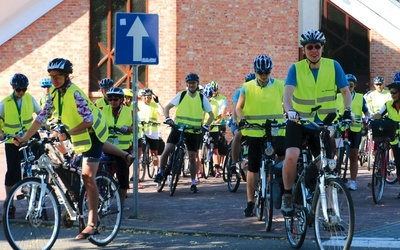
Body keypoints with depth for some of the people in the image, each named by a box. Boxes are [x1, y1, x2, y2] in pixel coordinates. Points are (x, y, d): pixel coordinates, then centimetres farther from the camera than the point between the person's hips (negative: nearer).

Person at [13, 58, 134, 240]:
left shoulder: (74, 93, -28)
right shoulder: (55, 92, -5)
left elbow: (88, 120, -34)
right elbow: (42, 116, -5)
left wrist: (68, 134, -36)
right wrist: (25, 137, -12)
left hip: (92, 131, -9)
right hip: (82, 134, 9)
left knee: (88, 176, -15)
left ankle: (92, 224, -16)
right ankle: (125, 156, 68)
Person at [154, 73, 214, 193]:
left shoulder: (202, 98, 1)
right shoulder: (181, 95, 0)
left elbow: (211, 115, 4)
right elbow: (167, 107, 1)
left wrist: (206, 125, -13)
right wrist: (168, 119, -17)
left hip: (193, 131, 0)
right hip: (178, 128, 0)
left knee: (192, 157, 1)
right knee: (167, 150, -15)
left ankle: (193, 183, 12)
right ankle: (160, 173, 5)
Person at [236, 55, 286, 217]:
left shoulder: (279, 86, 4)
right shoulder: (247, 87, 4)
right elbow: (239, 107, 5)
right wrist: (242, 119, -15)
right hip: (254, 132, 0)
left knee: (283, 157, -23)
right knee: (253, 167, 4)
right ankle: (250, 203, 12)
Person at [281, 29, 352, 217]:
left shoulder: (333, 66, -4)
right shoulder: (296, 68, -8)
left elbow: (346, 91, -1)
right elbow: (288, 93, -22)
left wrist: (347, 110, -19)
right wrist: (289, 110, -41)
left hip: (323, 124, 2)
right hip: (298, 122, -2)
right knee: (291, 157, -24)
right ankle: (287, 196, -6)